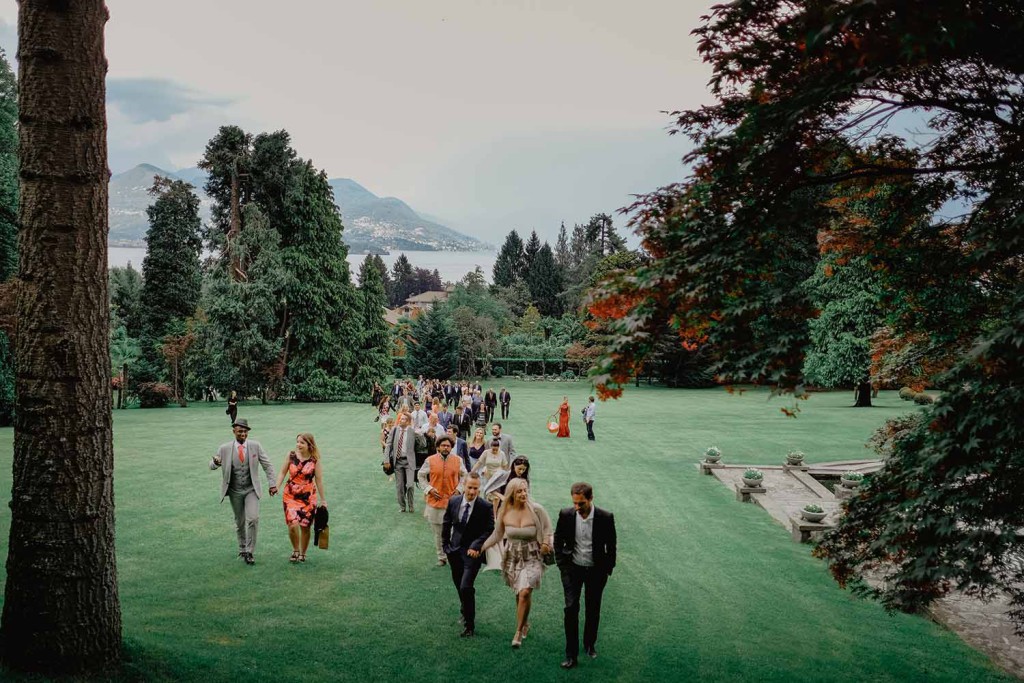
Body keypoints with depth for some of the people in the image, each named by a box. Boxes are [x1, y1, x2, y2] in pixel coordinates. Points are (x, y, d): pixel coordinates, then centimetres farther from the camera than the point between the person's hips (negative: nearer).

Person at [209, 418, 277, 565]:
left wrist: (272, 484, -6)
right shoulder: (224, 448, -4)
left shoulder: (255, 446, -4)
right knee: (239, 522, 12)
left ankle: (249, 552, -4)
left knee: (253, 519, -15)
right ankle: (242, 549, 32)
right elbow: (212, 466, 3)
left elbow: (267, 465, 1)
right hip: (234, 491, 1)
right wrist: (215, 462, -22)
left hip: (251, 490, -1)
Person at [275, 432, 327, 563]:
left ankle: (302, 553, 27)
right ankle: (295, 550, 13)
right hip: (290, 496, 0)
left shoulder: (314, 460, -5)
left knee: (305, 527, 6)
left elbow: (319, 480, 0)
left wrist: (323, 500, 3)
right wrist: (276, 487, -5)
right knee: (292, 525, -13)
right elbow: (283, 472, 7)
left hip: (308, 497, 0)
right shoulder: (291, 455, -2)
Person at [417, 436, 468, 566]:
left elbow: (464, 476, 12)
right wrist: (428, 489, -5)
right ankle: (441, 557, 21)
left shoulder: (458, 460, 0)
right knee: (438, 532, 8)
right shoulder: (430, 460, -4)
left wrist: (459, 489, -2)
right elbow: (421, 476, 6)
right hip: (435, 501, 0)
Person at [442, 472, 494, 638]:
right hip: (454, 550, 5)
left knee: (466, 587, -15)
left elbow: (489, 530, -10)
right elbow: (446, 524, 10)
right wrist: (445, 545, 9)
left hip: (472, 552, -4)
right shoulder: (453, 502, -3)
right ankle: (466, 612, 43)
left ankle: (470, 625, -2)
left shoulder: (486, 507, -14)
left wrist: (476, 546, -21)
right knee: (459, 586, 17)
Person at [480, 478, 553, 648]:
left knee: (525, 592, -18)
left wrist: (546, 543, -14)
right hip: (512, 556, 3)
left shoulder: (536, 510, -14)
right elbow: (497, 535, 8)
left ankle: (519, 631, -5)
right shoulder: (504, 513, -5)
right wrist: (480, 548, 4)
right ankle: (525, 623, 37)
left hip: (532, 557, -3)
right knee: (519, 593, 12)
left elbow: (547, 529, 2)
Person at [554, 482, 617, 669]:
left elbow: (611, 547, -2)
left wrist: (607, 569, -1)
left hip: (596, 570, 0)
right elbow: (558, 542, 3)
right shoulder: (566, 515, -12)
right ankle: (571, 654, 0)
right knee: (571, 608, -7)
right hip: (573, 569, 0)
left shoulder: (605, 518, -15)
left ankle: (589, 645, 33)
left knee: (593, 610, 12)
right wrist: (562, 565, -1)